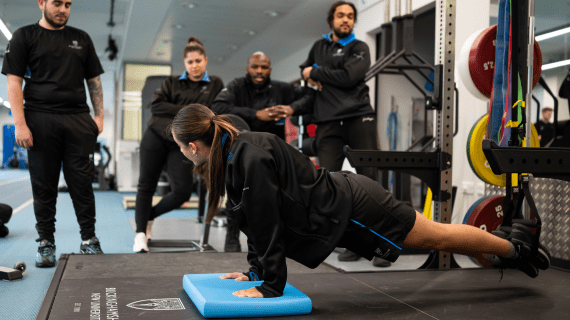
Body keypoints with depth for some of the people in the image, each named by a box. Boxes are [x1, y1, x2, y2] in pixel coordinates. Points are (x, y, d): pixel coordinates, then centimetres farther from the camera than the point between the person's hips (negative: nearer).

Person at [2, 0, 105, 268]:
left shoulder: (81, 39, 18)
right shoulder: (25, 37, 7)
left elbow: (94, 80, 18)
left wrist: (99, 116, 6)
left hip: (79, 121, 2)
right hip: (41, 121, -2)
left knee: (82, 183, 0)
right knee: (44, 185, 3)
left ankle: (89, 241, 8)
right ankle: (46, 243, 13)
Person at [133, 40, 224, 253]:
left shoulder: (215, 85, 12)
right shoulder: (172, 83, 13)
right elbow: (156, 105, -1)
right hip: (157, 136, 1)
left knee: (182, 191, -10)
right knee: (146, 185, -1)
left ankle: (150, 216, 16)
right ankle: (141, 233, 9)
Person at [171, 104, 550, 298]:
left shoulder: (252, 157, -29)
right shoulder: (233, 153, 1)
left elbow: (267, 223, -26)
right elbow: (252, 217, 10)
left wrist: (270, 285, -17)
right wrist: (255, 271, 12)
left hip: (350, 208, -8)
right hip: (340, 209, 8)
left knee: (436, 236, 7)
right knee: (433, 237, 21)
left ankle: (515, 248, 27)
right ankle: (510, 251, 38)